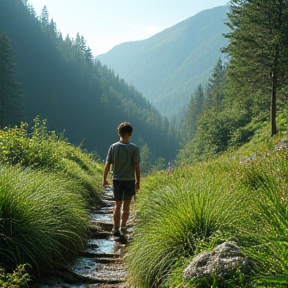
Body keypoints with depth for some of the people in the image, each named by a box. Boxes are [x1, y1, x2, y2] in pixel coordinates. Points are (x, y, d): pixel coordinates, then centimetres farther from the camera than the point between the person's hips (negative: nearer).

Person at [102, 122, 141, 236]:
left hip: (117, 180, 1)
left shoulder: (113, 147, -3)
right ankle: (123, 226, 22)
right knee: (126, 205, 12)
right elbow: (137, 167, -7)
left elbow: (107, 164, -2)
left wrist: (104, 179, 8)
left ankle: (116, 228, 4)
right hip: (129, 180, -1)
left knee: (117, 205, 8)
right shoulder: (134, 148, -7)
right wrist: (138, 182, 2)